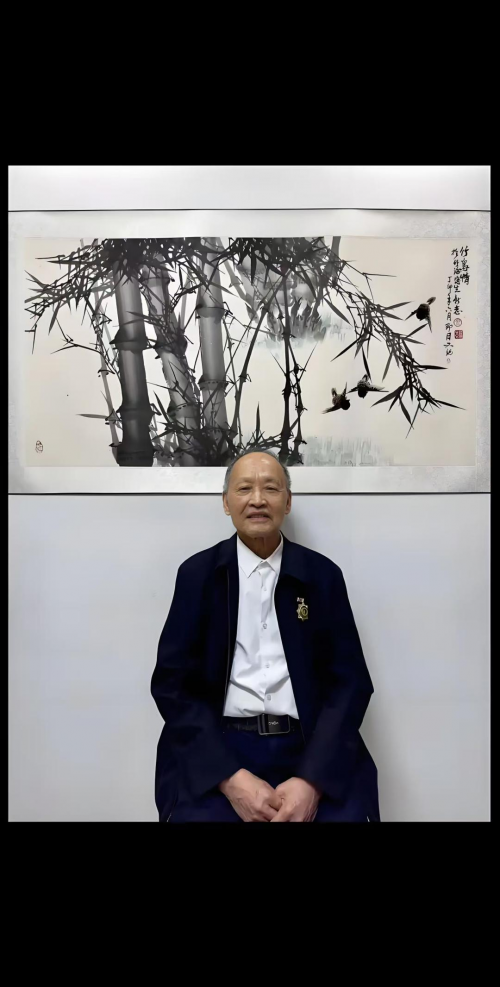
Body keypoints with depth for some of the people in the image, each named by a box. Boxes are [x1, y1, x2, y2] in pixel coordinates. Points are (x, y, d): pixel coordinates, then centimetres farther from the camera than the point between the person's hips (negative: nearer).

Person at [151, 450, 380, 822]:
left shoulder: (323, 575, 6)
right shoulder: (197, 573, 5)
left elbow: (350, 681, 2)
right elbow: (173, 682, 0)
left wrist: (311, 779, -13)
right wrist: (231, 778, -13)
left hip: (312, 751, 1)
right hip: (218, 751, 0)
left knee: (345, 814, -22)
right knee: (197, 814, -23)